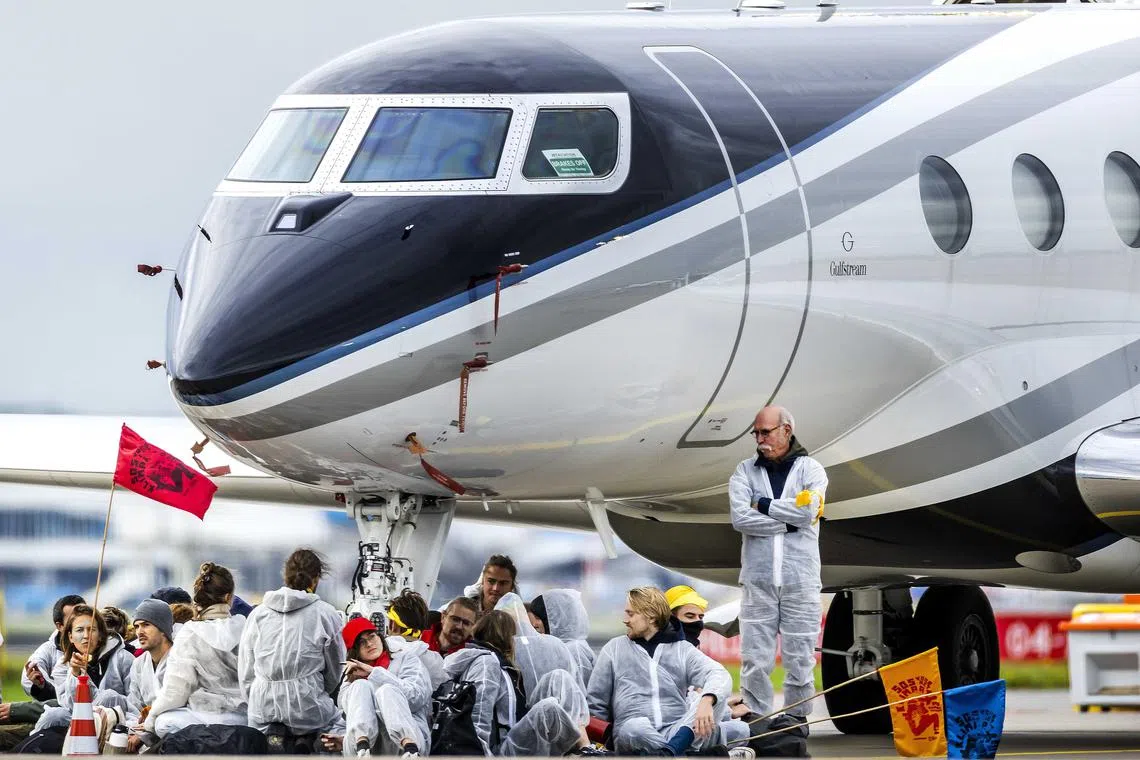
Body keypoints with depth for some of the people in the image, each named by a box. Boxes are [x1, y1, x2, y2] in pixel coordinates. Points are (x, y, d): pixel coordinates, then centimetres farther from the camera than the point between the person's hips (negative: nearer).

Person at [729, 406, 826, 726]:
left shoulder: (810, 469, 5)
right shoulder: (746, 471, 8)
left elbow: (808, 511, -12)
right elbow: (740, 518, -7)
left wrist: (763, 504, -5)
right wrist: (787, 522, -9)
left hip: (800, 581, -1)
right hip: (758, 579, 1)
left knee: (799, 658, 3)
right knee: (755, 659, -2)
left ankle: (797, 720, 12)